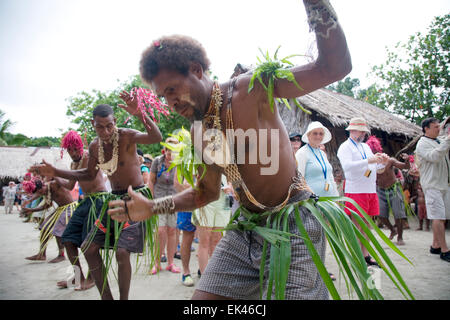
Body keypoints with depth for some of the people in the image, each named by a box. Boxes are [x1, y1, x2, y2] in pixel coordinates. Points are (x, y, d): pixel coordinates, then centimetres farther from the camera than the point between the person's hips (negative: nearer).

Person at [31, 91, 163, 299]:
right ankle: (106, 297, 19)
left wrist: (139, 114, -52)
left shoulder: (126, 136, -17)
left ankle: (123, 298, 6)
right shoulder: (94, 146, 4)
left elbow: (156, 138, -36)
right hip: (114, 198, 8)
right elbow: (89, 175, 17)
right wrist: (56, 172, 9)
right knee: (88, 247, 6)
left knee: (122, 251, -18)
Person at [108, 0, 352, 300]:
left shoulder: (251, 89, -14)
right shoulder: (198, 132, 5)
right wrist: (152, 207, 7)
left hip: (293, 222, -5)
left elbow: (334, 67, -20)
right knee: (202, 296, 6)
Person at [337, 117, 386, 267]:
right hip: (355, 191, -7)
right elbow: (347, 165, -22)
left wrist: (380, 160, 1)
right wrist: (368, 161, -26)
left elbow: (373, 166, 22)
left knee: (366, 225, 11)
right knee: (356, 226, -3)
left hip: (370, 190, 7)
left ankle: (366, 255, 20)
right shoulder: (345, 147, -5)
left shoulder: (366, 146, 20)